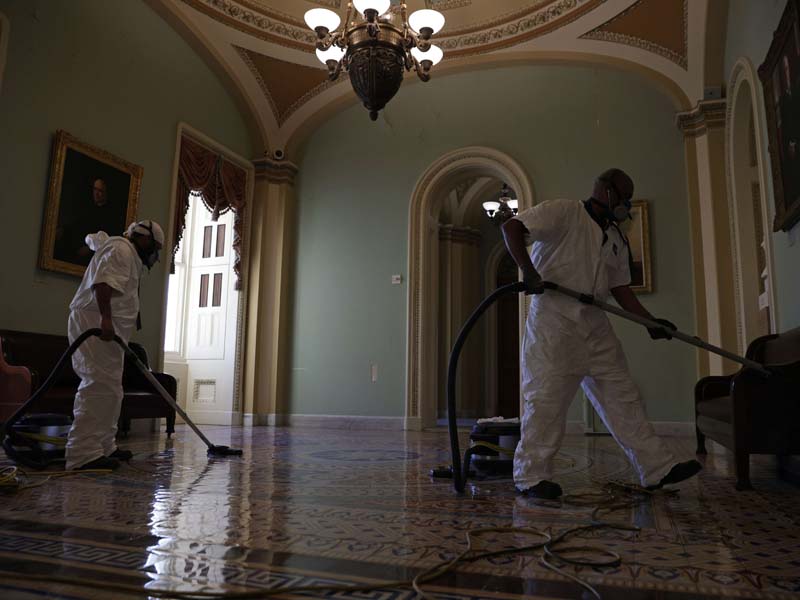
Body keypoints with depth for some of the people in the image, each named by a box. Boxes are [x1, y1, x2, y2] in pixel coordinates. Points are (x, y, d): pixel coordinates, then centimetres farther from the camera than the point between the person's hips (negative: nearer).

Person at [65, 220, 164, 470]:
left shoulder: (123, 251, 28)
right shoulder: (122, 250, -6)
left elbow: (94, 239, 50)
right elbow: (103, 281, -23)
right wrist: (105, 317, -33)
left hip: (101, 324, 11)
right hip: (96, 322, -11)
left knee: (108, 388, 11)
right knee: (99, 386, -18)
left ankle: (104, 447, 14)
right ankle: (85, 453, -21)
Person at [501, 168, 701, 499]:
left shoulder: (616, 240, 19)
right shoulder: (563, 212, -4)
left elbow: (620, 288, 20)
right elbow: (512, 227, -12)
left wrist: (650, 320, 9)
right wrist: (528, 270, -23)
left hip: (594, 323, 8)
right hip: (553, 316, -8)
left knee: (621, 394, 9)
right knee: (547, 397, -6)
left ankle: (657, 468, 17)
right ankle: (531, 475, 6)